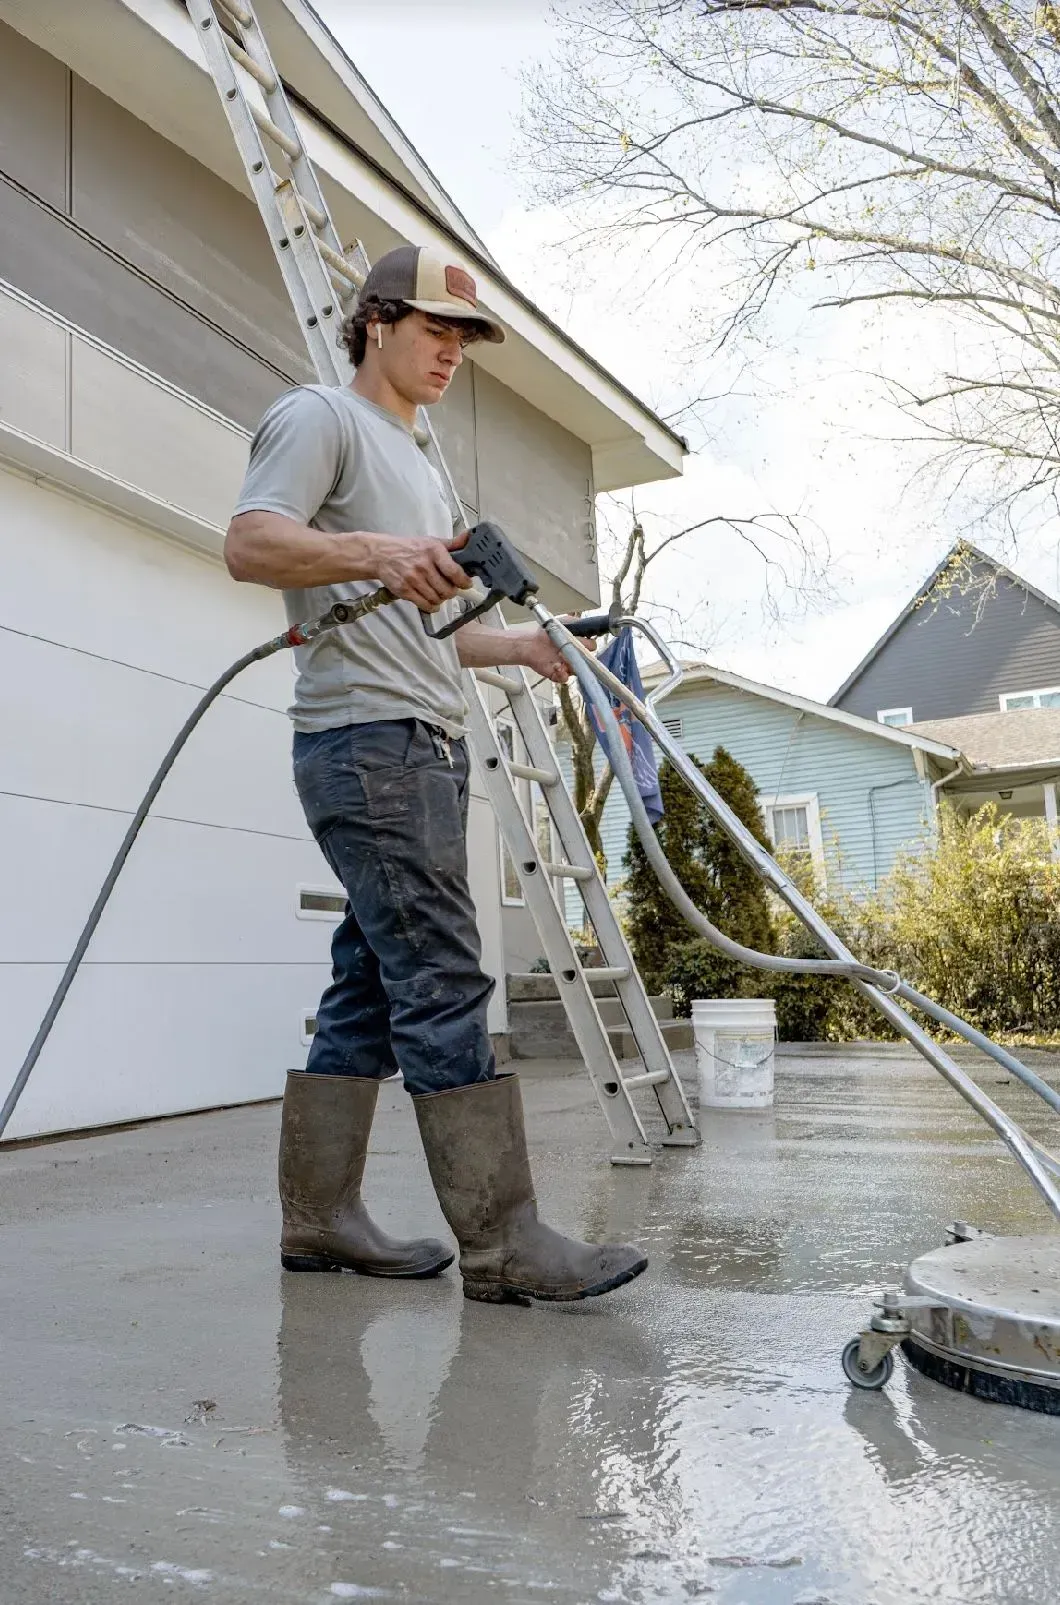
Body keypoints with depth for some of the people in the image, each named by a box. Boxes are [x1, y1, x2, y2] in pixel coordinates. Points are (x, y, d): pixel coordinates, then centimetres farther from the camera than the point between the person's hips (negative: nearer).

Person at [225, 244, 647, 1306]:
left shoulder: (415, 463, 30)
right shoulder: (320, 419, 3)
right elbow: (250, 544, -13)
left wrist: (518, 647, 16)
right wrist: (376, 551, -28)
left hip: (425, 746, 9)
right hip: (366, 739, -9)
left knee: (372, 989, 7)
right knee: (443, 983, -14)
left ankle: (320, 1219, 14)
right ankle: (503, 1244, -11)